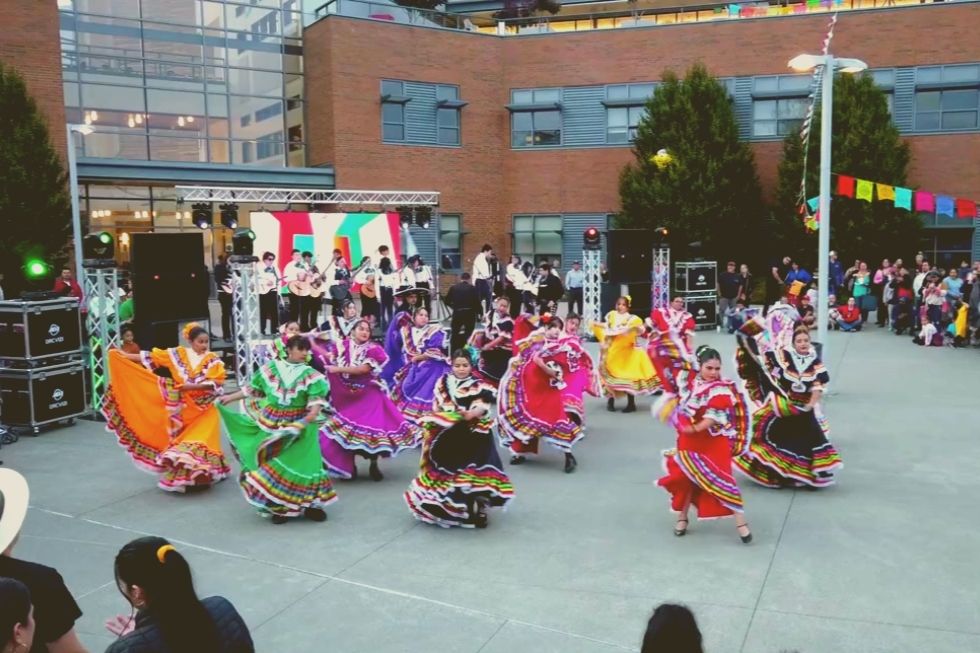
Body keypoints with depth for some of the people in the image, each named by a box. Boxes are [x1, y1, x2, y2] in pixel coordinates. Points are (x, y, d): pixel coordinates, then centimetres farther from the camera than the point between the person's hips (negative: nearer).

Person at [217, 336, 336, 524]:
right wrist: (229, 398, 15)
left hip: (298, 426, -2)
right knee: (272, 463, 7)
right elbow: (252, 389, 11)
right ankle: (278, 507, 19)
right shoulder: (271, 368, 1)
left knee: (302, 463, -2)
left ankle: (309, 504, 10)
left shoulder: (310, 375, -6)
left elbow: (317, 398, -16)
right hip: (271, 424, 2)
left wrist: (313, 413, -36)